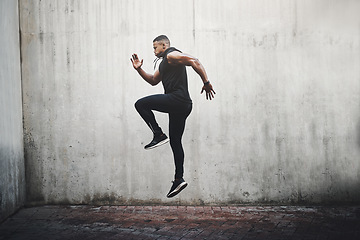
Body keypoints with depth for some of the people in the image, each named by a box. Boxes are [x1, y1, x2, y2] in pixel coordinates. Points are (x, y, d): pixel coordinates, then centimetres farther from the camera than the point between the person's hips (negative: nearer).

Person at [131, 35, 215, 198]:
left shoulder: (172, 55, -3)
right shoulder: (164, 63, 28)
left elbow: (195, 62, -16)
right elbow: (153, 81, 38)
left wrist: (206, 82, -21)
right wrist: (139, 69, 26)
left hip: (177, 98, -10)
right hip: (182, 105, 10)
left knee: (141, 104, -11)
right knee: (175, 142, 10)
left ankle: (159, 135, -10)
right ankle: (179, 179, 11)